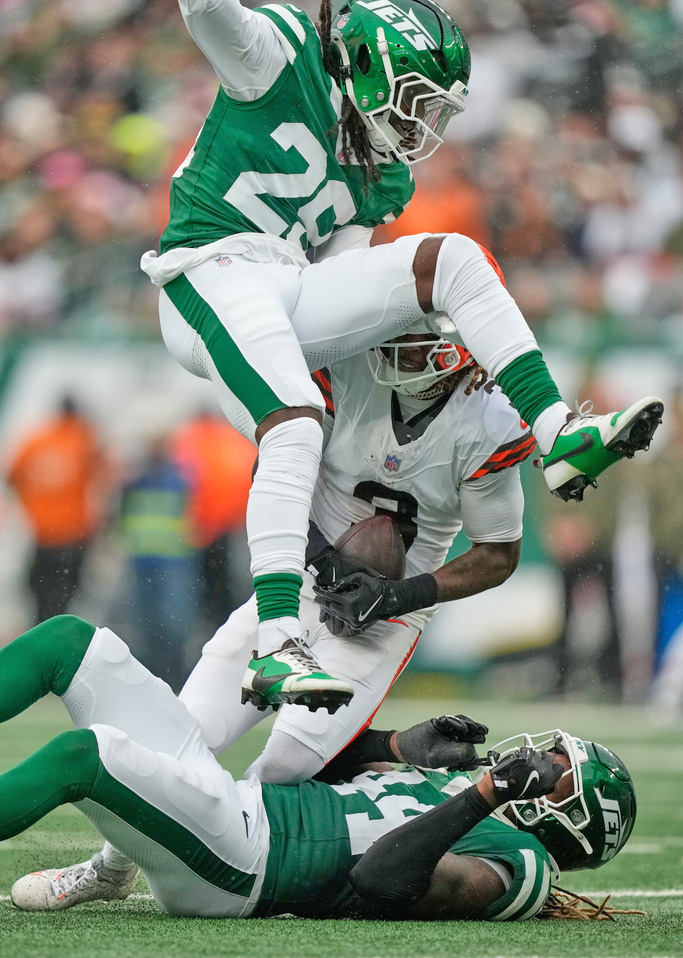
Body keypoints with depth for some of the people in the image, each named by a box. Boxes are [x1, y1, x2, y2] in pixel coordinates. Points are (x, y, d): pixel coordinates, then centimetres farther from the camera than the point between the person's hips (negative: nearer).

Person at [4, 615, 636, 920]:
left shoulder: (518, 862, -5)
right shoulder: (462, 796, 23)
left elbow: (382, 879, -23)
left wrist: (487, 794, -23)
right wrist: (405, 749, 18)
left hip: (234, 867, -10)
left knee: (84, 753, -34)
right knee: (71, 640, 3)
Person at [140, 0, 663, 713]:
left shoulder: (383, 175, 23)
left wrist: (420, 321, 6)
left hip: (292, 294, 7)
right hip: (216, 270, -7)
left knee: (453, 258, -6)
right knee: (294, 431, -28)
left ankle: (560, 437, -14)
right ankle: (276, 650, -35)